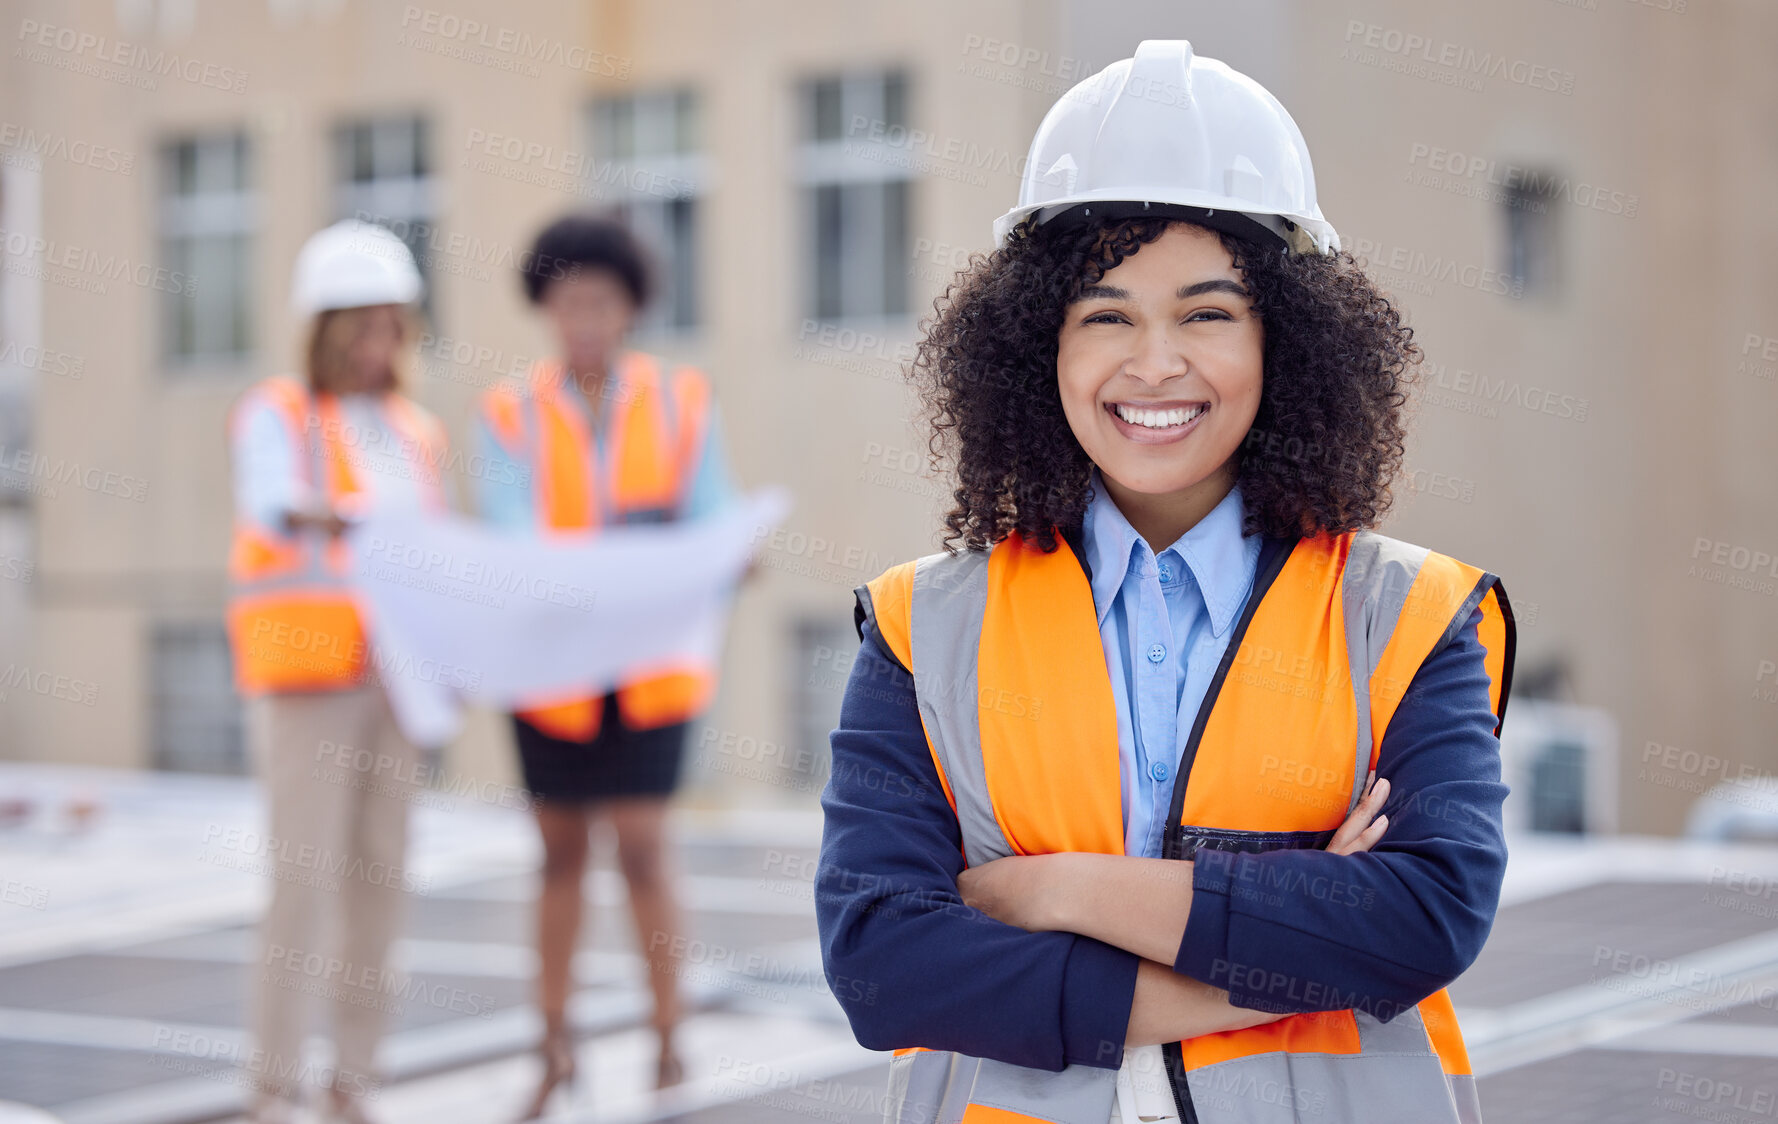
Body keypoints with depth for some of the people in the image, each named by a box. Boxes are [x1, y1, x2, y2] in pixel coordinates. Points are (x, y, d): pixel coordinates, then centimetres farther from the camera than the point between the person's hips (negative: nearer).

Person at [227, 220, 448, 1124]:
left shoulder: (413, 434, 15)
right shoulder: (275, 417, -4)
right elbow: (266, 504, -25)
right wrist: (311, 517, -48)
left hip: (394, 676, 6)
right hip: (304, 673, -6)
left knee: (378, 875, 4)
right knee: (304, 880, -10)